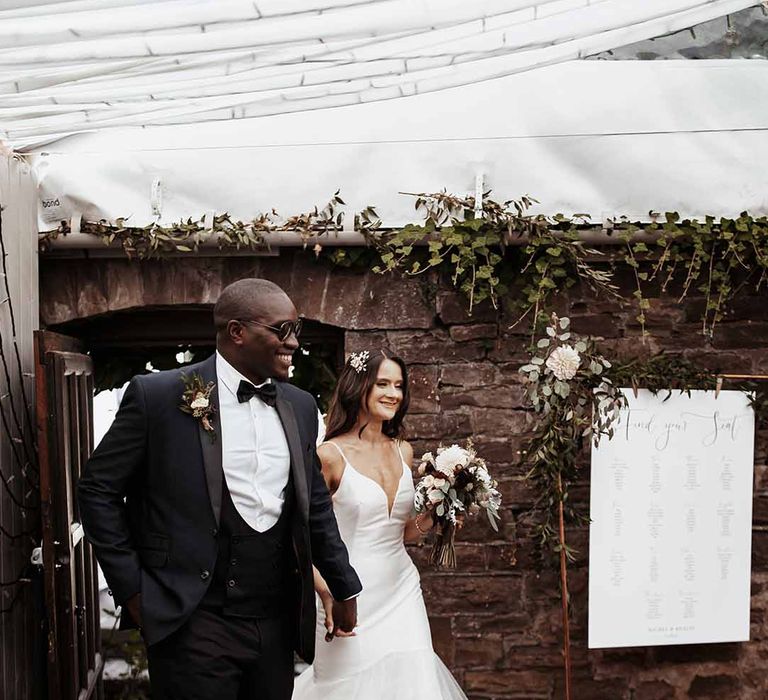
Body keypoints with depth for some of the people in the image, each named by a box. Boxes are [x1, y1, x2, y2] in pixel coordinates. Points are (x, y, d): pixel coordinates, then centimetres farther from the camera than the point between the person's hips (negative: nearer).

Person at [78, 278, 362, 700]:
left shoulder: (300, 407, 8)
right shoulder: (159, 396, -8)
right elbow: (98, 489, -2)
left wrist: (344, 588, 18)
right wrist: (131, 587, -5)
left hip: (277, 622, 5)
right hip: (194, 623, -5)